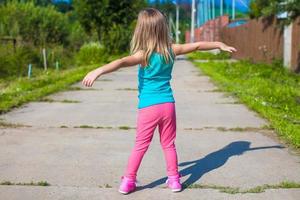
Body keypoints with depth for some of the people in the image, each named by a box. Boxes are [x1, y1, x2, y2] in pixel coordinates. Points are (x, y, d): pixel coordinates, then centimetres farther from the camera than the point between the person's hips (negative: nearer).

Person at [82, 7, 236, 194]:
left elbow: (121, 62, -30)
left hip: (148, 108, -3)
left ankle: (128, 181, 12)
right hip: (168, 105, 3)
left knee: (140, 146, 7)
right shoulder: (171, 50, 1)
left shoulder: (144, 55, -12)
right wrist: (220, 45, 28)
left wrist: (98, 71, -42)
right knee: (169, 144, 16)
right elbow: (198, 45, 13)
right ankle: (174, 179, 22)